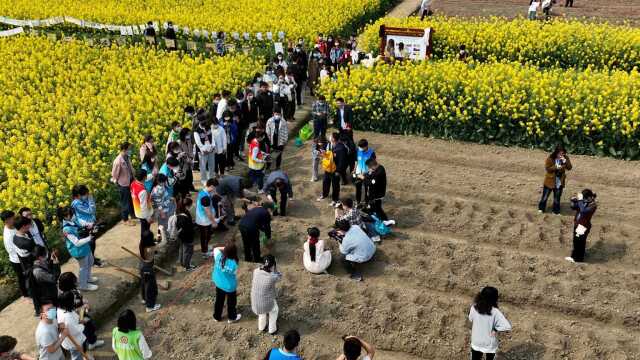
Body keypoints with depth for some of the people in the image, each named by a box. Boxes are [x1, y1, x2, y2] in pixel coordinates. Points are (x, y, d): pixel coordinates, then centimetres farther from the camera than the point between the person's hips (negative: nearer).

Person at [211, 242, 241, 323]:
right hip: (230, 286, -4)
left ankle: (217, 316, 45)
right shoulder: (234, 264, -33)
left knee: (219, 300, 26)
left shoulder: (218, 257, -24)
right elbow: (234, 274, -13)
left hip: (218, 284, 4)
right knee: (231, 302, 22)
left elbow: (216, 249, -1)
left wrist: (224, 248, -8)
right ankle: (232, 318, 42)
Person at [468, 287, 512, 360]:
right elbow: (507, 326, -35)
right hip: (490, 344, -2)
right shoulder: (495, 312, -28)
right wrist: (496, 329, -20)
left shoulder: (474, 308, -18)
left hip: (476, 342, 2)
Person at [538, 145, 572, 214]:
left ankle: (556, 211, 29)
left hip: (560, 182, 3)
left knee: (557, 197, 14)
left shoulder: (565, 158, -5)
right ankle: (541, 208, 30)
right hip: (550, 181, -2)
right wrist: (556, 167, -27)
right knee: (545, 196, 12)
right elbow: (547, 168, -14)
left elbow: (569, 167, -11)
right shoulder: (550, 158, -15)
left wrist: (565, 161, -27)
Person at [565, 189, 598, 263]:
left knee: (580, 242, 7)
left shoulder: (593, 205, -20)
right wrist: (573, 201, -10)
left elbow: (583, 211, -34)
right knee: (575, 241, 22)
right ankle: (574, 256, 41)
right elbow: (573, 207, 8)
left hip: (583, 226, -8)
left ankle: (578, 258, 24)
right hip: (577, 224, 8)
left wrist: (580, 200, -32)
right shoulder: (583, 202, 1)